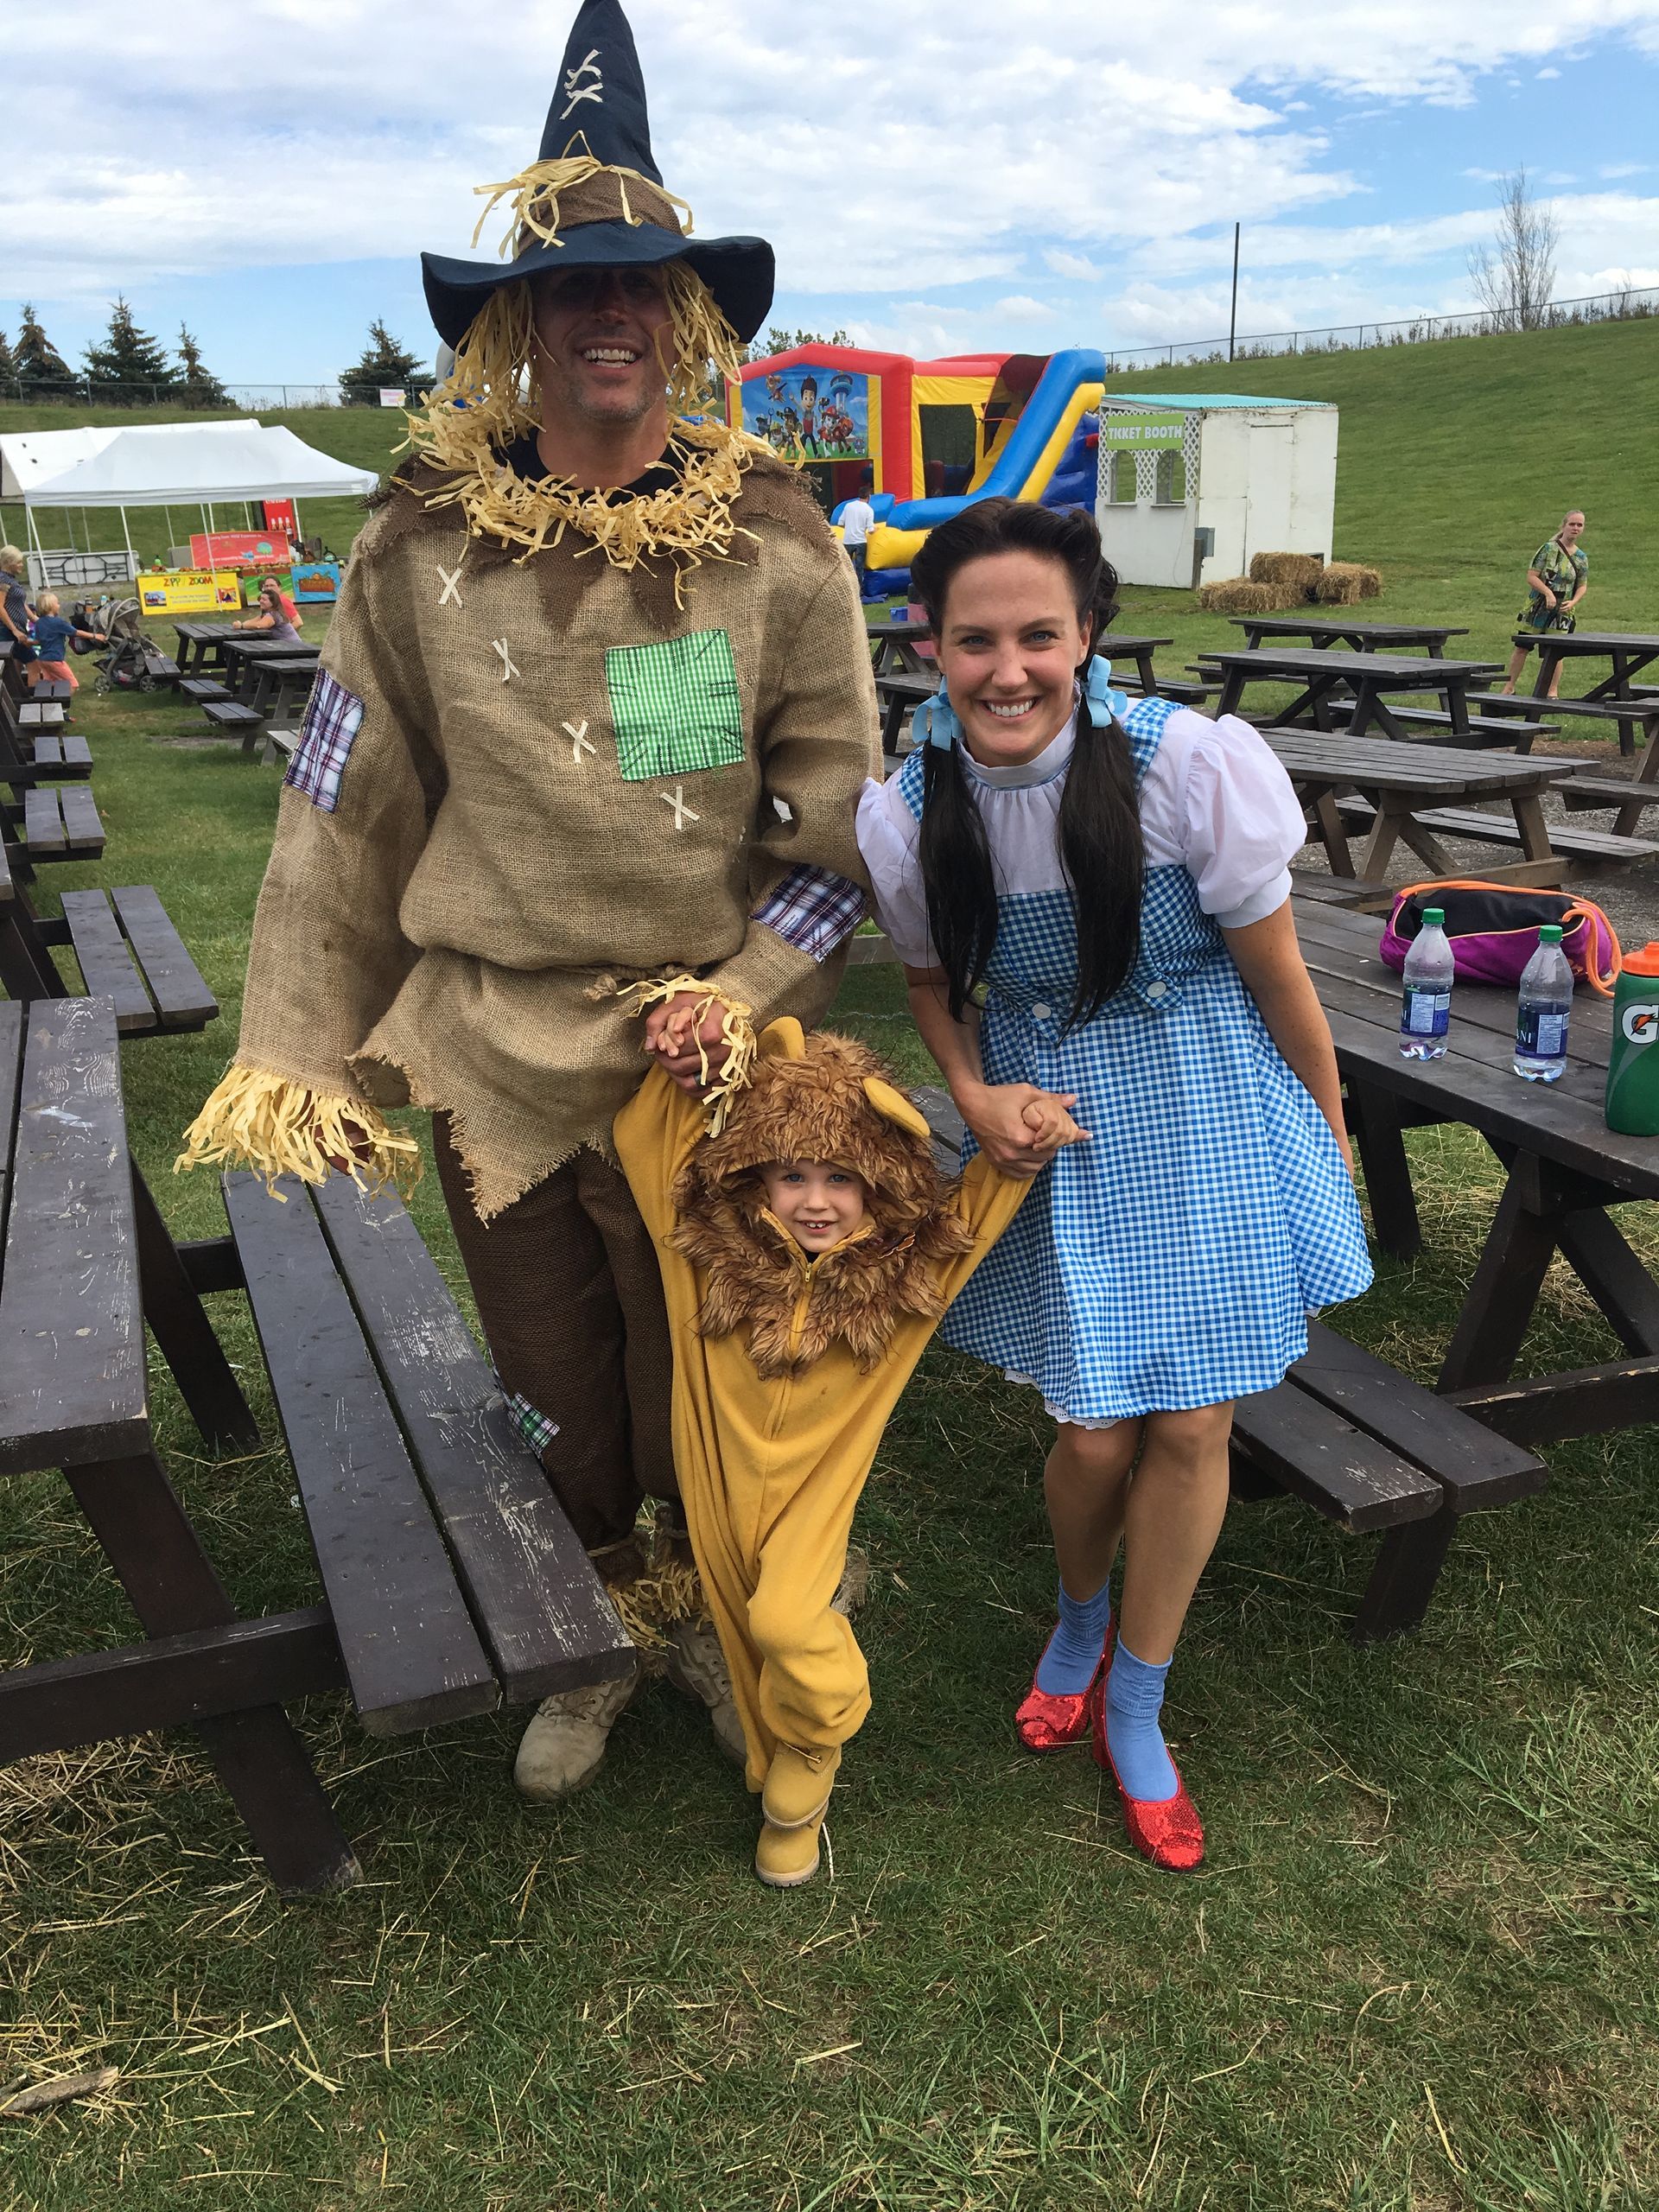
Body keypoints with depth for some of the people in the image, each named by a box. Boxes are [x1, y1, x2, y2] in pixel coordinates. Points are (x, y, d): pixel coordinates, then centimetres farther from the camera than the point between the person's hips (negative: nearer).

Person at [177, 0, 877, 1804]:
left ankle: (706, 1610, 43)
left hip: (700, 1056, -1)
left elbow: (840, 813, -1)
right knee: (551, 1385, 16)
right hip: (492, 1048, 2)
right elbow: (345, 813, 3)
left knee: (703, 1378, 14)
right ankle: (595, 1635, 43)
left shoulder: (773, 544, -5)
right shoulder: (422, 550, -2)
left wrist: (756, 992, -12)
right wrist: (299, 1049, 2)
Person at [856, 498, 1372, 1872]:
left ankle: (1134, 1712, 30)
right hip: (1050, 1126, 1)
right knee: (1093, 1436, 2)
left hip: (1209, 1115, -1)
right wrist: (976, 1095, -11)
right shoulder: (906, 815, -13)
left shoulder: (1194, 764, -23)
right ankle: (1081, 1619, 40)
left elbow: (1274, 975, -10)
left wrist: (1330, 1137, 2)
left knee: (1191, 1427, 4)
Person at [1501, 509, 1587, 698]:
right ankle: (1509, 686, 14)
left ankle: (1552, 691, 7)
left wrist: (1573, 602, -6)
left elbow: (1582, 586, 14)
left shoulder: (1582, 558, 5)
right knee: (1522, 647, 4)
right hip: (1536, 607, -2)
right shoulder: (1548, 549, -6)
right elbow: (1531, 577, -10)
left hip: (1561, 611, 2)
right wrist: (1548, 592, -22)